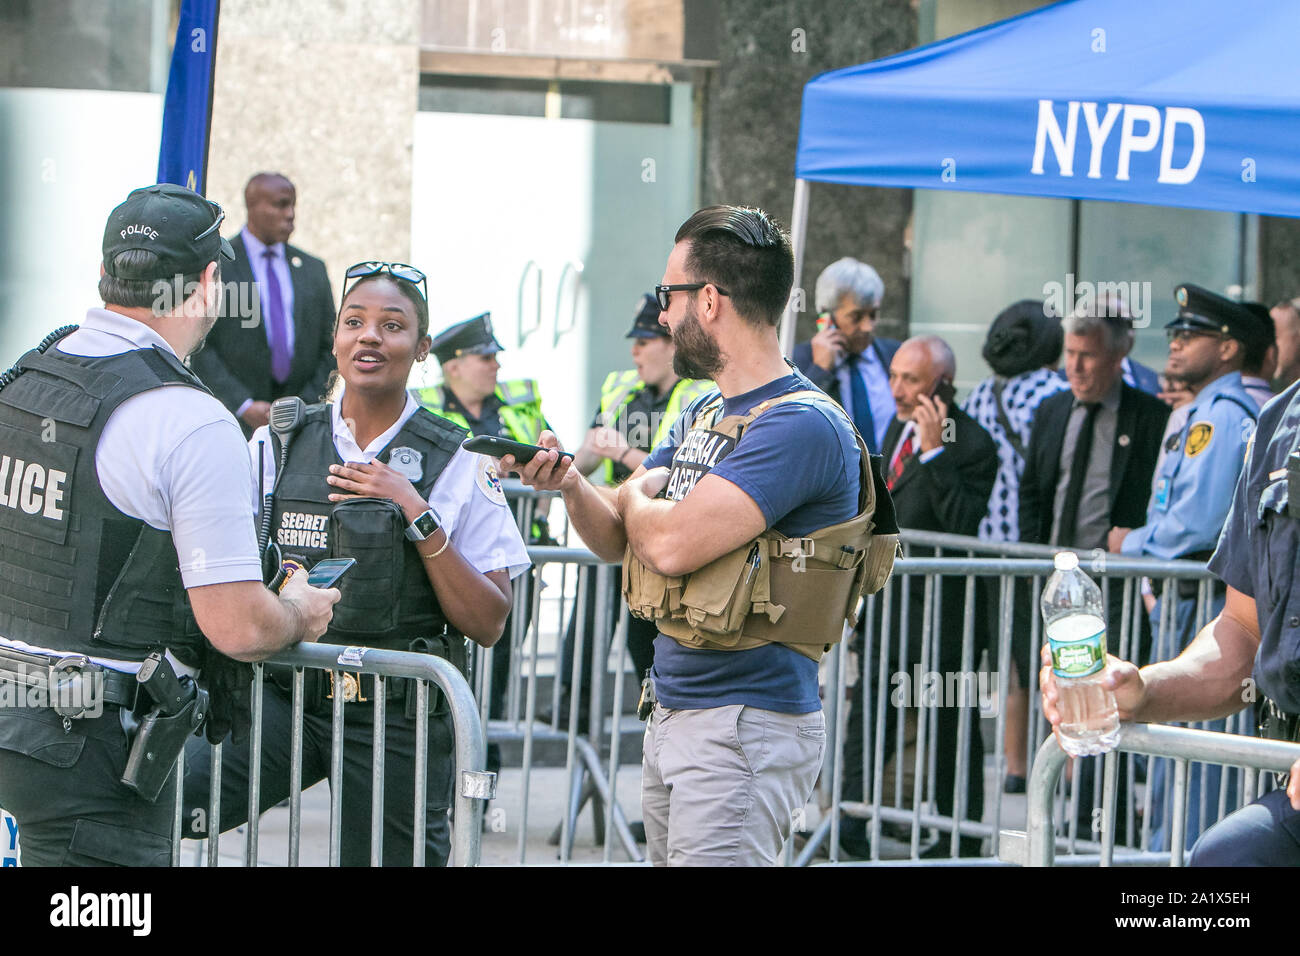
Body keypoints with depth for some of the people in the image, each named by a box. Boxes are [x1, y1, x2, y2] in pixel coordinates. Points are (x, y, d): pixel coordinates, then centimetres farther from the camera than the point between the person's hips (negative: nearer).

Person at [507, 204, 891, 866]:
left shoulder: (801, 426, -17)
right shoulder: (702, 415, 16)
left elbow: (672, 544, -25)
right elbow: (620, 537, 18)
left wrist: (640, 496, -1)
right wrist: (571, 483, -3)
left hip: (746, 722, -10)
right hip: (668, 713, 10)